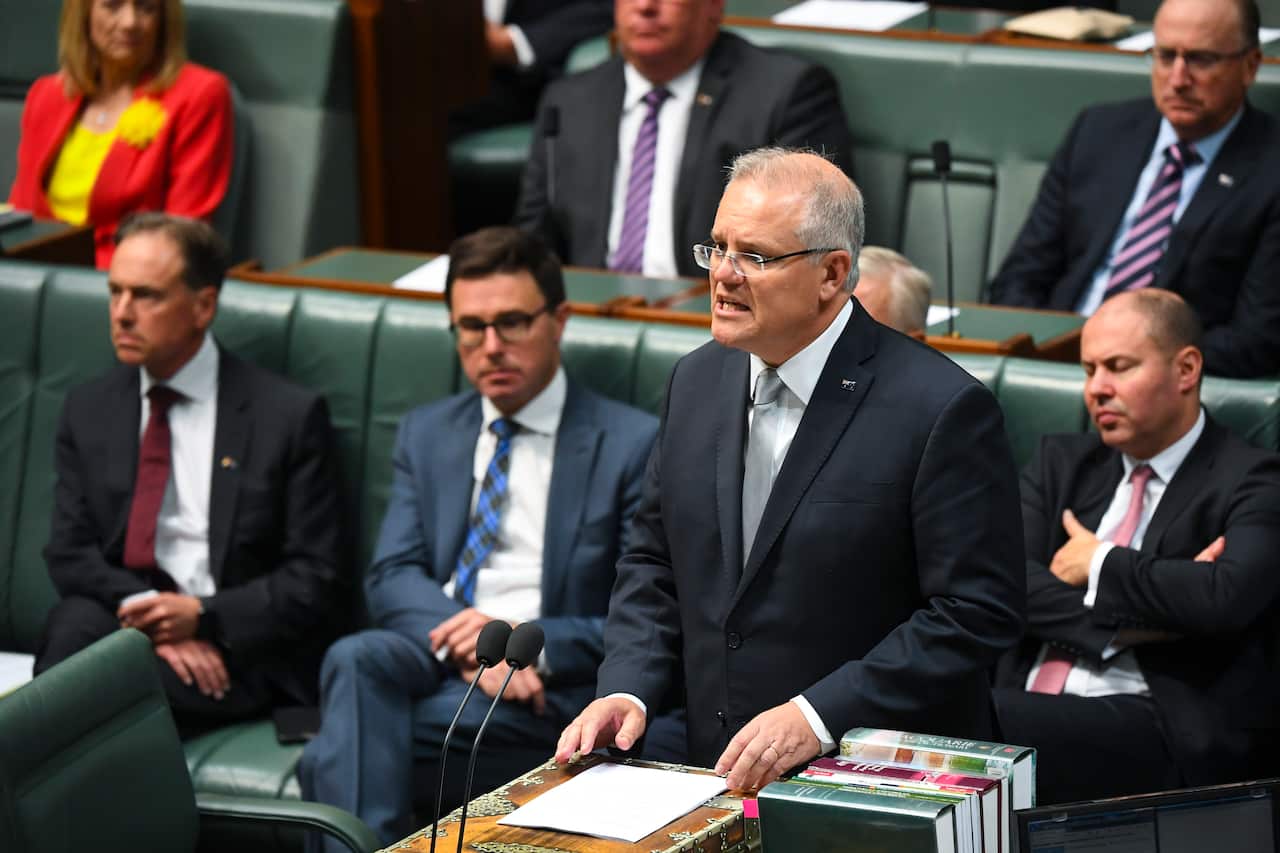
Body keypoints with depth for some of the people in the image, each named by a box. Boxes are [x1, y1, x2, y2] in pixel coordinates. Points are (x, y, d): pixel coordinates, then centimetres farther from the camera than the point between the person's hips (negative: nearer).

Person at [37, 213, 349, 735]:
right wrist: (150, 616, -14)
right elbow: (69, 552, 6)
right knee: (75, 624, -32)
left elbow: (319, 579, -1)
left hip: (239, 649, -3)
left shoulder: (290, 416, 1)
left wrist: (203, 616, -15)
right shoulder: (88, 411, 14)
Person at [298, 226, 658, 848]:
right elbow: (391, 579, 7)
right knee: (355, 659, -33)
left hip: (549, 687, -4)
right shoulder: (427, 433, 19)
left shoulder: (632, 445, 3)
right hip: (432, 654, 4)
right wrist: (466, 645, -15)